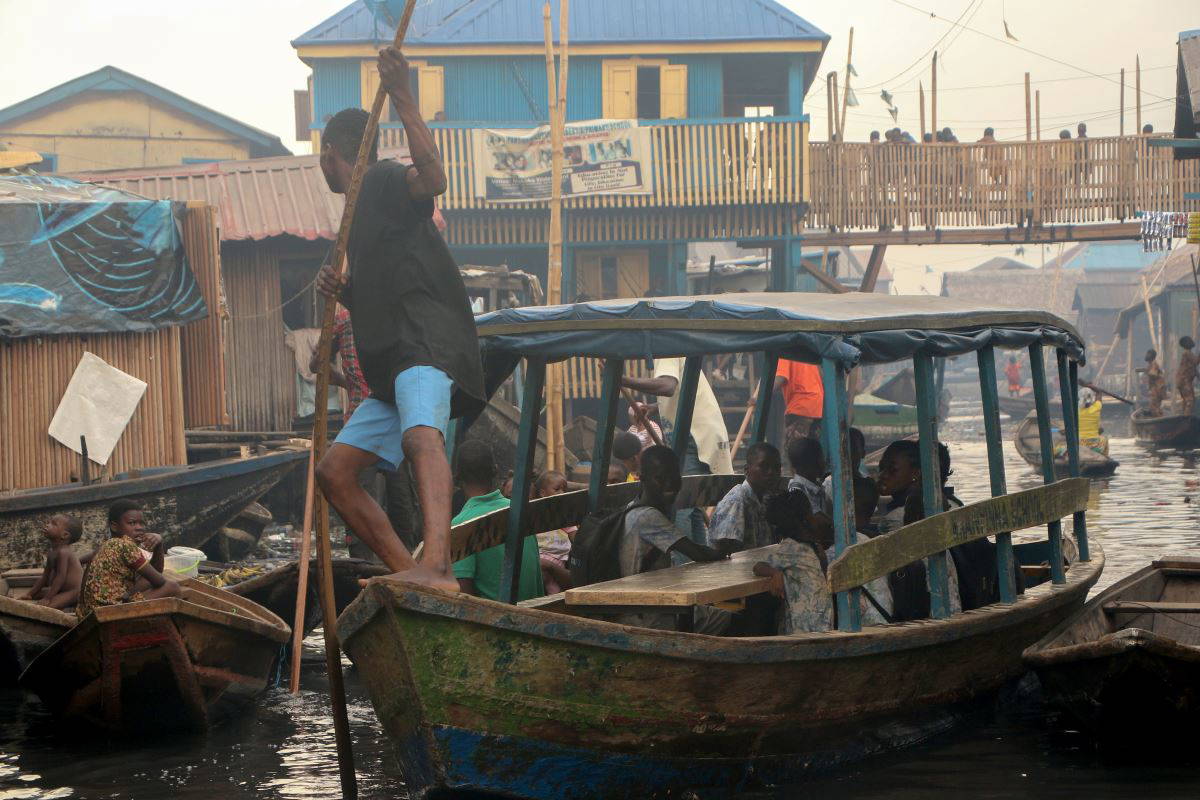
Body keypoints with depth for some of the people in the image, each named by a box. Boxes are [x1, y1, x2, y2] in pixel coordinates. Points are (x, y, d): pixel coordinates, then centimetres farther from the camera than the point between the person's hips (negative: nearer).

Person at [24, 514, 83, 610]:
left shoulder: (63, 552, -19)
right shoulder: (51, 553, 12)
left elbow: (61, 577, -22)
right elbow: (45, 576, 18)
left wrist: (47, 598, -23)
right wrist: (31, 594, 15)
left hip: (74, 592, -10)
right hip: (62, 590, 10)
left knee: (45, 606, -30)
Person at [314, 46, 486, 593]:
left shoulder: (384, 181, 2)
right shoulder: (361, 214, 30)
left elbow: (433, 179, -23)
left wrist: (403, 99, -27)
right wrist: (343, 291, 15)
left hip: (428, 343, -10)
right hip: (392, 366, 11)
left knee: (421, 437, -35)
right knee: (334, 471, 8)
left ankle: (437, 567, -56)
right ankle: (407, 574, 3)